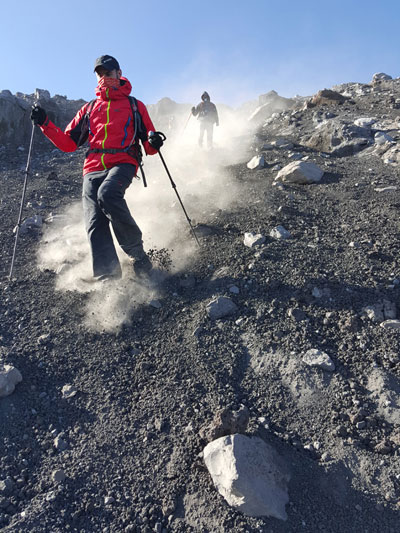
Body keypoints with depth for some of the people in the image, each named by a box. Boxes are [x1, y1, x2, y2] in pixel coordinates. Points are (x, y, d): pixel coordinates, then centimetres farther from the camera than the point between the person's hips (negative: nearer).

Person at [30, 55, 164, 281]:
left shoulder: (135, 106, 19)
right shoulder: (89, 108, 27)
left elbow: (149, 148, 13)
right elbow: (68, 143, 22)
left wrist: (153, 143, -10)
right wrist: (45, 123, 8)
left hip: (123, 163, -3)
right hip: (93, 169, 3)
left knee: (107, 194, -36)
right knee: (95, 224, -18)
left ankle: (137, 252, -23)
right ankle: (108, 276, -22)